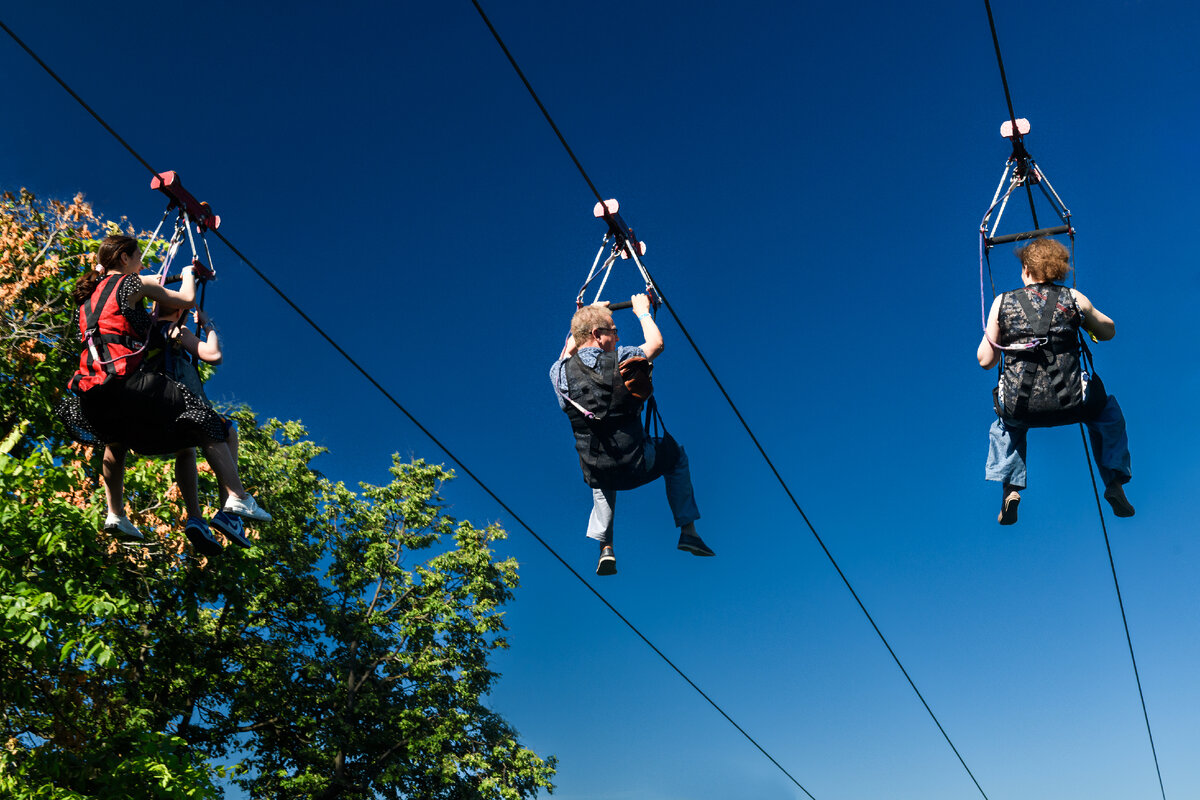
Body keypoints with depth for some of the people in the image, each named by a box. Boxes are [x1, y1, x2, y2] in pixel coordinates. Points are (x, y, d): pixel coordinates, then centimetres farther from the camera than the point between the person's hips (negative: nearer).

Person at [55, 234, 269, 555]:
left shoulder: (90, 294, 24)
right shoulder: (135, 283, 6)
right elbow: (187, 300, 13)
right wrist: (188, 274, 33)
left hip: (89, 388, 7)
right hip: (124, 379, -7)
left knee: (115, 440, 36)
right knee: (204, 422, -2)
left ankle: (115, 514, 29)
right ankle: (238, 498, -16)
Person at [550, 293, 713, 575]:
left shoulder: (560, 372, -5)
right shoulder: (621, 359, -12)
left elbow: (568, 351, 22)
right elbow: (656, 343, 9)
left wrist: (590, 314, 32)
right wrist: (643, 312, 25)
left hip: (595, 474, 3)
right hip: (636, 466, -3)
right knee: (675, 453, 30)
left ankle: (605, 547, 24)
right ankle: (688, 531, 27)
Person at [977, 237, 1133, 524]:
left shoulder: (1002, 302, 3)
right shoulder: (1073, 299, 4)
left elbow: (985, 361, 7)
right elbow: (1109, 332, 23)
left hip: (1019, 407, 0)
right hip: (1069, 403, 0)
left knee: (1004, 425, 38)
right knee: (1108, 412, 34)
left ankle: (1010, 488, 21)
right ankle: (1115, 483, 22)